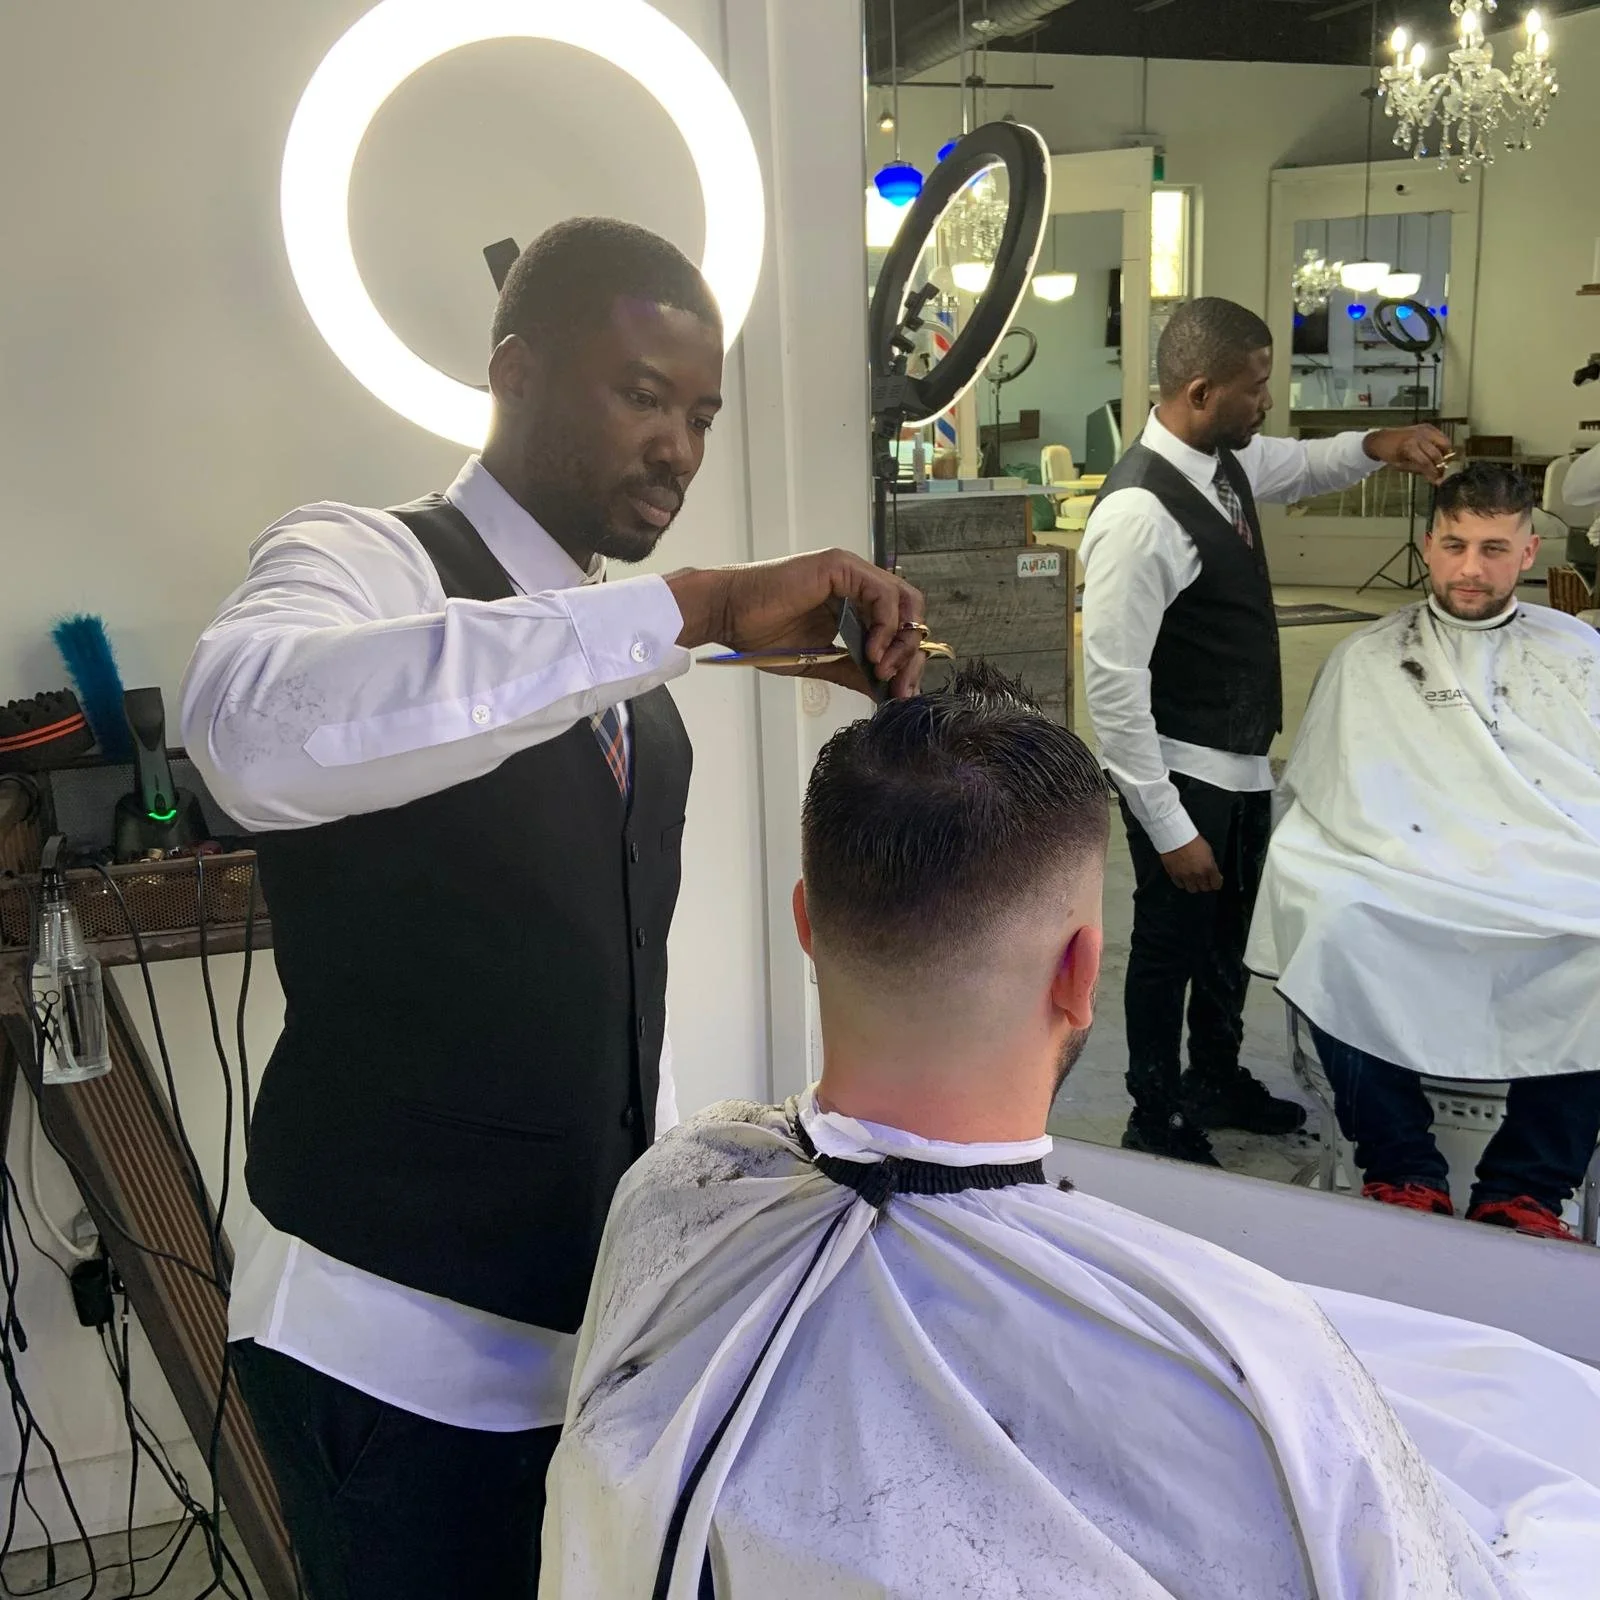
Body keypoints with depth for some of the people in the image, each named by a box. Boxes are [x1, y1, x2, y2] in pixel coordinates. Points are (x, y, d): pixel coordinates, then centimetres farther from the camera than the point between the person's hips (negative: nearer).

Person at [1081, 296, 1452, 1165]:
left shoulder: (1228, 459, 1)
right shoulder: (1140, 513, -27)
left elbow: (1300, 465, 26)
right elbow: (1112, 685, -26)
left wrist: (1376, 444, 3)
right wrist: (1168, 828, -23)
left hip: (1246, 764, 9)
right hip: (1183, 776, -9)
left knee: (1231, 934, 24)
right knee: (1172, 944, 10)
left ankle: (1217, 1079, 47)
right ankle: (1155, 1121, 31)